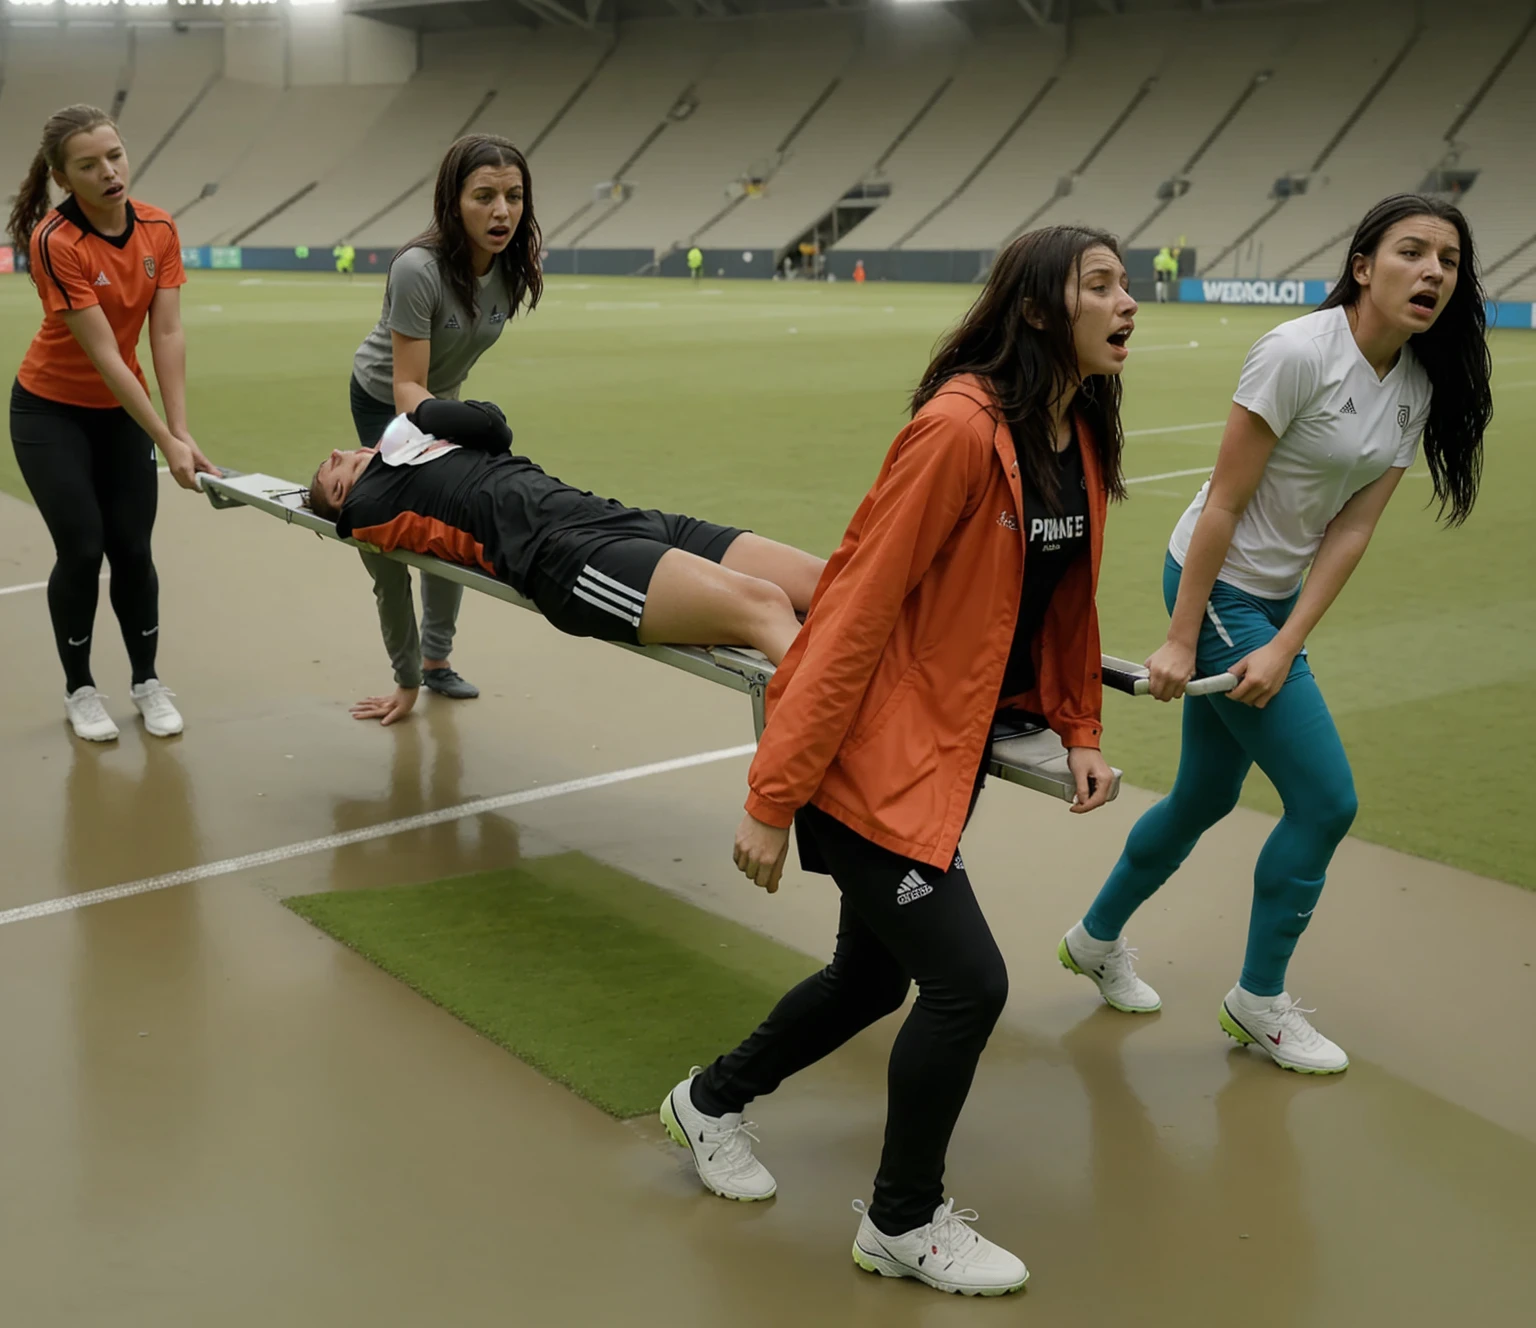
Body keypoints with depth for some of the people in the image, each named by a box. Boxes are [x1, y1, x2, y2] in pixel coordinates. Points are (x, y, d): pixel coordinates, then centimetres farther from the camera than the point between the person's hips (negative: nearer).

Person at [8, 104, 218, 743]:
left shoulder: (159, 229, -11)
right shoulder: (55, 243, -26)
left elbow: (167, 335, -13)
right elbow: (103, 354, -27)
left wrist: (182, 431, -21)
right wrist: (166, 442, -29)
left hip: (122, 409, 4)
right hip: (52, 411, -4)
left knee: (133, 547, 1)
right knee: (82, 547, -5)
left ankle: (147, 680, 18)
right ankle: (79, 689, 14)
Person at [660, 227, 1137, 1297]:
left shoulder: (1081, 437, 4)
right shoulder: (960, 428, -23)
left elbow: (1070, 598, 18)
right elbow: (856, 608, -23)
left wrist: (1082, 732, 11)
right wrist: (774, 797, -22)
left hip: (955, 754, 9)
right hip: (875, 758, -9)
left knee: (875, 975, 19)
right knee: (969, 983, -6)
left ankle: (713, 1102, 44)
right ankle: (904, 1224, 18)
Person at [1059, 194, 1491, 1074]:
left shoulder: (1420, 388, 1)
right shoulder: (1298, 354, -22)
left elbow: (1352, 530, -2)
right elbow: (1224, 503, -19)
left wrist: (1285, 647, -11)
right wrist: (1181, 640, -18)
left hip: (1280, 598, 8)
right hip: (1219, 589, -8)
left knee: (1206, 797, 18)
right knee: (1326, 801, -5)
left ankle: (1097, 940, 41)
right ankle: (1259, 1001, 14)